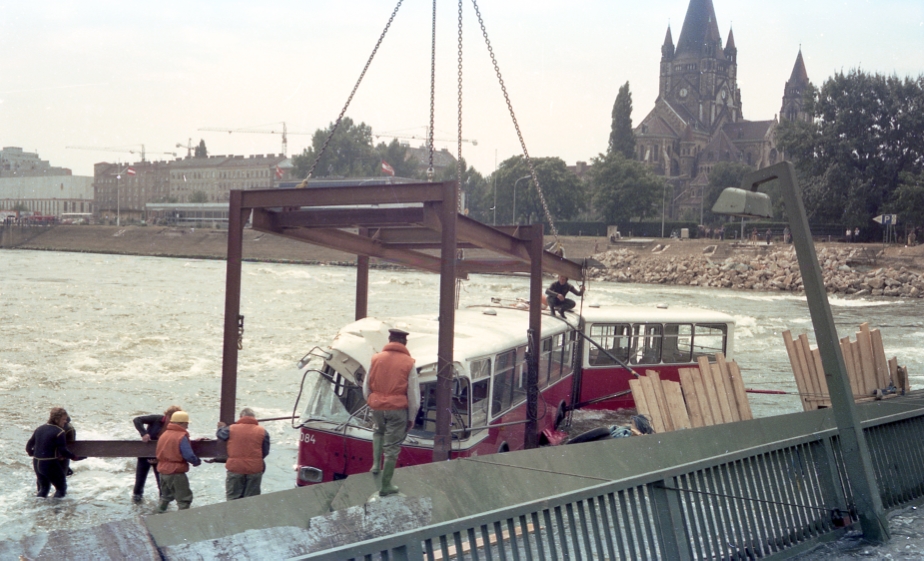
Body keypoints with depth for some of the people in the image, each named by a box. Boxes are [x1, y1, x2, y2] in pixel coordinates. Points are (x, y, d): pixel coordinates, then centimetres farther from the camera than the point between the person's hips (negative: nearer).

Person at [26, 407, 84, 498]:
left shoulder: (39, 429, 10)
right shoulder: (60, 432, -12)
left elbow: (29, 447, 15)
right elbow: (63, 451, -16)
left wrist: (32, 453, 34)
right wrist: (74, 457, -3)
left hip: (36, 463, 7)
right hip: (50, 464, -7)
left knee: (43, 488, 24)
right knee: (61, 488, 8)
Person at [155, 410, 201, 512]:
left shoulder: (164, 434, 9)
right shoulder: (181, 436, -16)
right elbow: (189, 456, -23)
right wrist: (197, 461, -2)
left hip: (163, 470, 8)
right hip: (176, 473, -8)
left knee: (166, 496, 26)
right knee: (184, 499, 1)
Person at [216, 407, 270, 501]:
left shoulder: (231, 429, -4)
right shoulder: (262, 431, -3)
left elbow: (220, 435, 15)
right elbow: (265, 452, 0)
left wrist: (222, 427, 38)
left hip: (235, 468, 0)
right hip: (255, 469, 0)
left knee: (233, 498, 11)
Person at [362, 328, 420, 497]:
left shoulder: (376, 359, 2)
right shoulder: (408, 363, -5)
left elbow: (366, 387, 9)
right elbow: (414, 394, -2)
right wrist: (411, 418, 7)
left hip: (377, 407, 3)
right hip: (398, 409, -3)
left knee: (379, 432, 33)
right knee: (392, 447, 6)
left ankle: (376, 464, 17)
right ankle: (385, 486, 11)